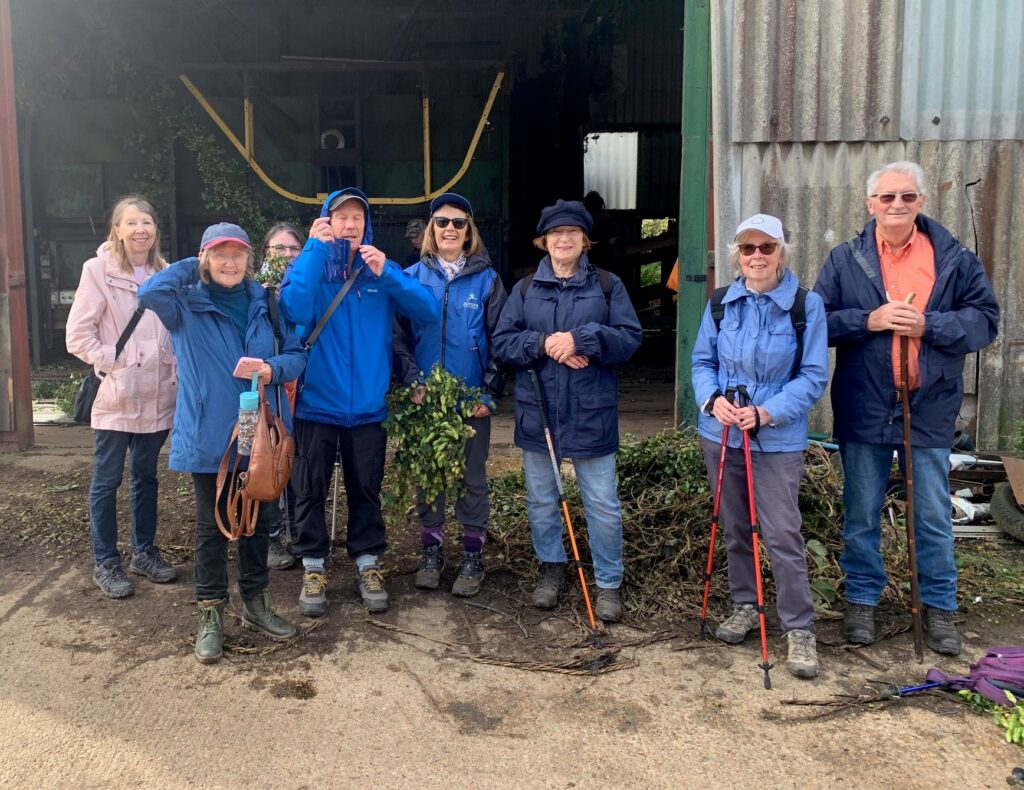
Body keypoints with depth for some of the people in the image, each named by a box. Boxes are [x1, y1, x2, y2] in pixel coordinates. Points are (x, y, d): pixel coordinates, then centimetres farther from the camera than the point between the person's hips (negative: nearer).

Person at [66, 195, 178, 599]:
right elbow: (77, 335, -10)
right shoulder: (99, 270, -7)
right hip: (117, 396, -4)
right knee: (107, 481, 4)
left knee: (145, 476, 15)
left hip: (156, 396, 5)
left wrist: (174, 369, 4)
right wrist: (112, 362, -15)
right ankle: (105, 563, 15)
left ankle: (144, 552, 28)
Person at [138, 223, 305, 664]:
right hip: (209, 436, -3)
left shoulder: (265, 304, 4)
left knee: (260, 521, 14)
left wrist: (273, 369, -17)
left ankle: (255, 603, 32)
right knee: (212, 527, 7)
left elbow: (297, 354, 5)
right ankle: (211, 614, 22)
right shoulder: (187, 306, -3)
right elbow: (148, 293, -24)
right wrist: (191, 266, -9)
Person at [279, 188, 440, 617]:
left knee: (366, 490, 11)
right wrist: (315, 248, -19)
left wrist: (387, 274, -21)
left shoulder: (381, 269, 4)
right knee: (311, 490, 7)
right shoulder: (310, 265, -1)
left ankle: (367, 565, 25)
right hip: (317, 403, -1)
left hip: (367, 405, 1)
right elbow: (294, 310, -22)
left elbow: (429, 309, -9)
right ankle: (313, 568, 22)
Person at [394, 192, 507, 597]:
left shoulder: (486, 279, 2)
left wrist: (490, 393, -6)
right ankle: (431, 552, 23)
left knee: (472, 478, 6)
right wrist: (412, 382, -11)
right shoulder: (413, 277, 4)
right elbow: (399, 336, 1)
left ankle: (472, 557, 19)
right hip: (425, 398, 1)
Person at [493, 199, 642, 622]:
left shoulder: (608, 285, 2)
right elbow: (502, 341, 0)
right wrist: (544, 345, -16)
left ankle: (608, 583, 17)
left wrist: (581, 339, -20)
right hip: (536, 411, 2)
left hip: (591, 413, -2)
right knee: (541, 500, 14)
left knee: (603, 504, 2)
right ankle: (551, 568, 33)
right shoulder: (525, 288, 6)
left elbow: (629, 338, -6)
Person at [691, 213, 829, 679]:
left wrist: (767, 412, -20)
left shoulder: (806, 305, -8)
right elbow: (702, 361, 8)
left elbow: (814, 376, -8)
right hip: (720, 433, 4)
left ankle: (799, 629, 8)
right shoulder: (721, 303, 2)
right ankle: (744, 607, 33)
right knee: (734, 528, 15)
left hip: (778, 440, -4)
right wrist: (712, 400, -13)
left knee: (782, 534, -6)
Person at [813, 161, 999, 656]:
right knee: (861, 514, 11)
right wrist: (868, 320, -17)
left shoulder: (954, 258, 2)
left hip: (929, 407, 0)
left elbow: (985, 319, -1)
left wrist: (928, 325, -15)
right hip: (863, 408, 0)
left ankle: (940, 607, 26)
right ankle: (862, 600, 26)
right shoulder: (845, 259, 2)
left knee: (934, 517, 10)